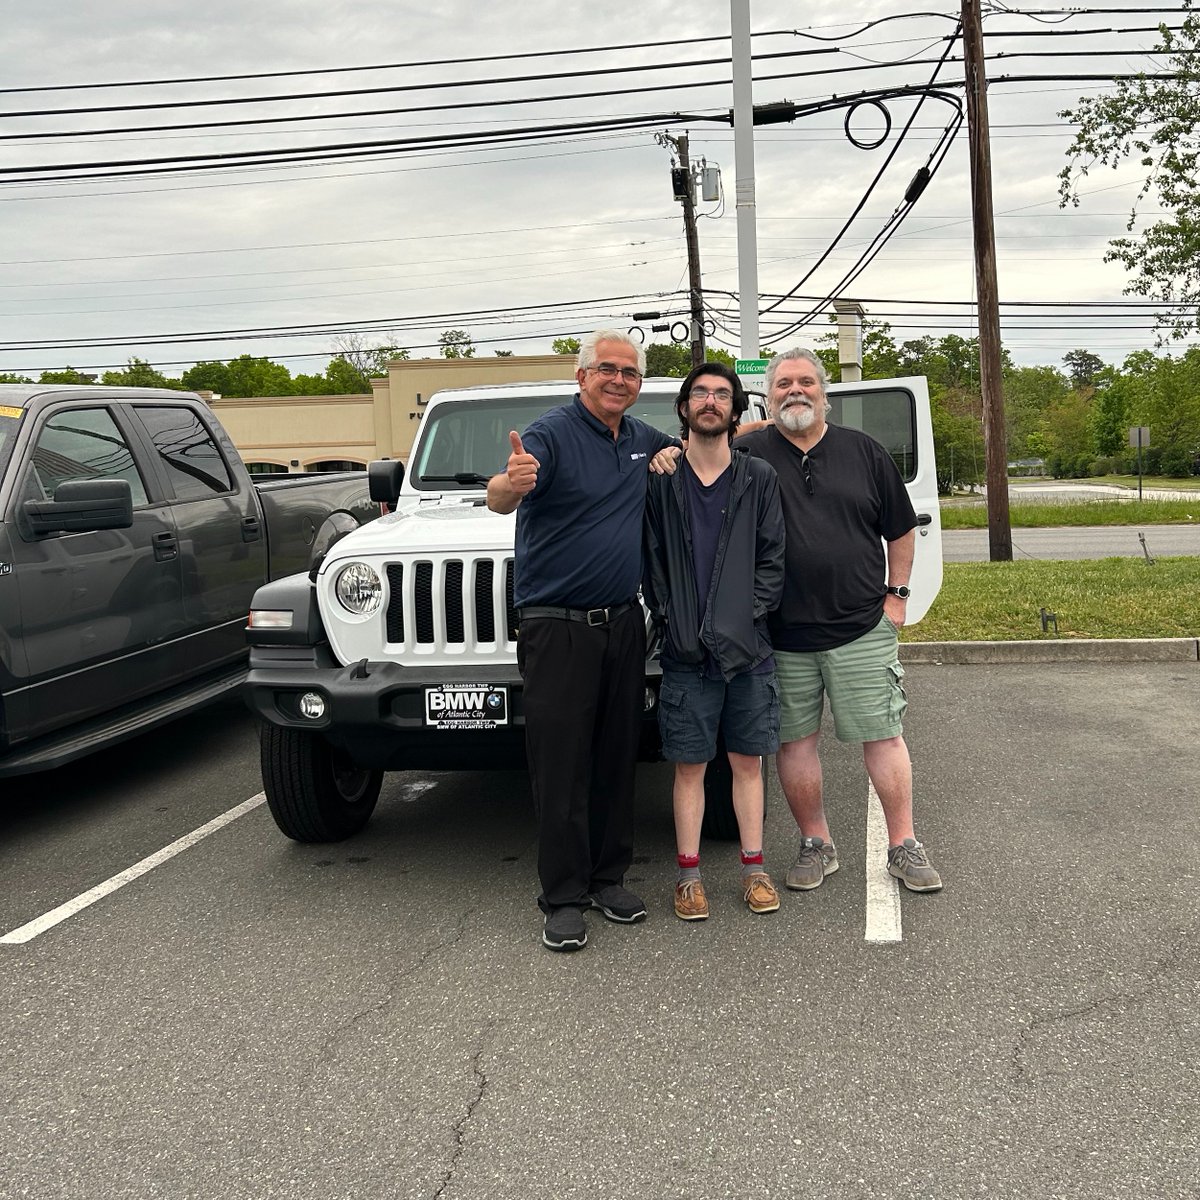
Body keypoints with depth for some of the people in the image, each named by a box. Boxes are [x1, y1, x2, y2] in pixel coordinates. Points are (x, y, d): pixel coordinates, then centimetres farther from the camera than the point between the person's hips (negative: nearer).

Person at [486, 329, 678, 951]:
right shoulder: (551, 433, -10)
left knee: (617, 759, 12)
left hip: (622, 623, 6)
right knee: (561, 766, -2)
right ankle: (562, 898, 7)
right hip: (557, 627, -6)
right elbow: (497, 499, -27)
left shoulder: (645, 440, 11)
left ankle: (608, 877, 25)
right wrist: (510, 484, -49)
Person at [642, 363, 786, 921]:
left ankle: (753, 868, 21)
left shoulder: (759, 479, 5)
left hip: (747, 648, 1)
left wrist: (745, 618, -9)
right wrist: (671, 621, -8)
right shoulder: (661, 481, 3)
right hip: (685, 651, -1)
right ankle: (688, 873, 16)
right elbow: (651, 561, 3)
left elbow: (772, 560, 2)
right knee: (689, 765, 5)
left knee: (746, 762, 10)